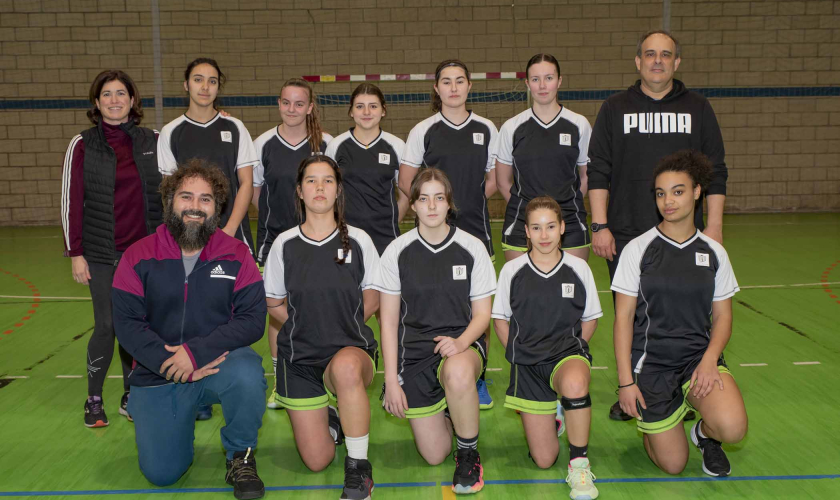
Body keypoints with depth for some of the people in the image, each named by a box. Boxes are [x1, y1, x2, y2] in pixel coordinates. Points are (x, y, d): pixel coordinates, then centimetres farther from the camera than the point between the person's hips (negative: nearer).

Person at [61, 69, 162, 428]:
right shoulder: (83, 145, -2)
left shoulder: (153, 141, 3)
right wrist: (75, 253, -5)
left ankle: (131, 397, 24)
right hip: (102, 254, -2)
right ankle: (94, 400, 18)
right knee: (107, 325, -1)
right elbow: (71, 200, -2)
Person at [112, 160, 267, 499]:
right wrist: (171, 362, -21)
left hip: (219, 361, -1)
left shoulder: (236, 255, -5)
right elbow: (127, 324, -7)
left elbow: (253, 319, -13)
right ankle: (194, 408, 31)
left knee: (248, 374, -37)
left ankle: (240, 457, -7)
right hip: (157, 373, 2)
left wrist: (197, 351, -25)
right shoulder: (138, 257, -3)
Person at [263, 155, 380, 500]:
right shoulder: (284, 244, 0)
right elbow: (274, 304, 10)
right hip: (299, 358, 2)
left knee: (346, 367, -42)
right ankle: (330, 418, 32)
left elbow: (372, 298, 7)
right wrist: (308, 327, 0)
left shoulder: (358, 240, -2)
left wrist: (343, 327, -1)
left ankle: (358, 466, -21)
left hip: (351, 350, -1)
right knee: (316, 461, -4)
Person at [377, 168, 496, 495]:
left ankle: (468, 453, -14)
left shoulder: (472, 248, -3)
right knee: (434, 455, -2)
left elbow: (482, 313, 0)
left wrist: (461, 342, -21)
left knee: (458, 372, -40)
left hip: (461, 344, -1)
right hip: (415, 350, 1)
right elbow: (389, 320, 1)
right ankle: (443, 410, 33)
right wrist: (391, 379, -4)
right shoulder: (397, 251, -2)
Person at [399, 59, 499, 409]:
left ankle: (476, 381, 16)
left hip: (475, 229, 2)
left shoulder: (486, 129, 8)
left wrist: (470, 200, 4)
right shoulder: (423, 131, 3)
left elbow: (494, 179, 16)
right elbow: (406, 182, 5)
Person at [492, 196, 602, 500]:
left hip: (568, 353, -1)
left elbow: (590, 319, 10)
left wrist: (572, 349, -1)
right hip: (528, 363, 1)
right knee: (543, 460, -1)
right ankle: (549, 414, 36)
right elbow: (501, 320, 9)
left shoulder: (578, 268, 0)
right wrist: (518, 353, 1)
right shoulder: (512, 270, -1)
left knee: (575, 384, -41)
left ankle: (579, 463, -16)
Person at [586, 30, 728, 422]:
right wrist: (599, 226, -3)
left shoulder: (698, 109, 10)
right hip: (625, 236, 0)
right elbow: (598, 172, 5)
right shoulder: (614, 109, 9)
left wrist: (714, 226, 1)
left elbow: (715, 172, 9)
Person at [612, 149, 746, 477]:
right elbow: (623, 317, -4)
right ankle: (649, 421, 30)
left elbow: (722, 316, 7)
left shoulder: (714, 252, 4)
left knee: (733, 428, -26)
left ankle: (705, 433, 11)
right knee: (673, 465, -2)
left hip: (698, 357, 2)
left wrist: (709, 359, -13)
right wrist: (625, 380, -10)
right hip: (650, 363, -2)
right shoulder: (638, 249, -4)